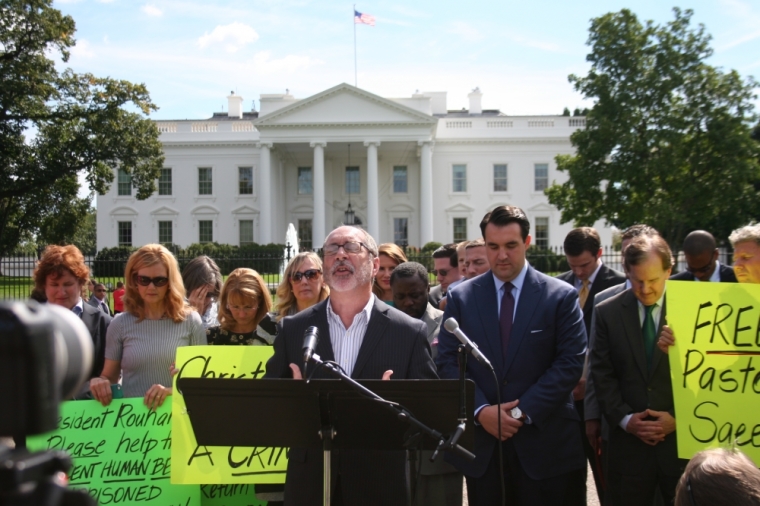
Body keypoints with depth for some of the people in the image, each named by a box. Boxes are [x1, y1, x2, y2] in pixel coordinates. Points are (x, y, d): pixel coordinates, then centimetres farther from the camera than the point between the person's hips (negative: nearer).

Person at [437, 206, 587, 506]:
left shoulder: (561, 296, -1)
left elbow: (571, 362, -6)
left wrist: (524, 411, -13)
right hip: (480, 441, 2)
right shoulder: (461, 297, 5)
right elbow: (448, 361, 2)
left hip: (542, 442, -1)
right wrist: (481, 410, -11)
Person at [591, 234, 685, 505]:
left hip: (684, 439, -1)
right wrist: (625, 418, -7)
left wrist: (679, 418, -8)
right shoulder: (607, 312, 3)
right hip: (628, 443, 1)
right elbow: (602, 374, 3)